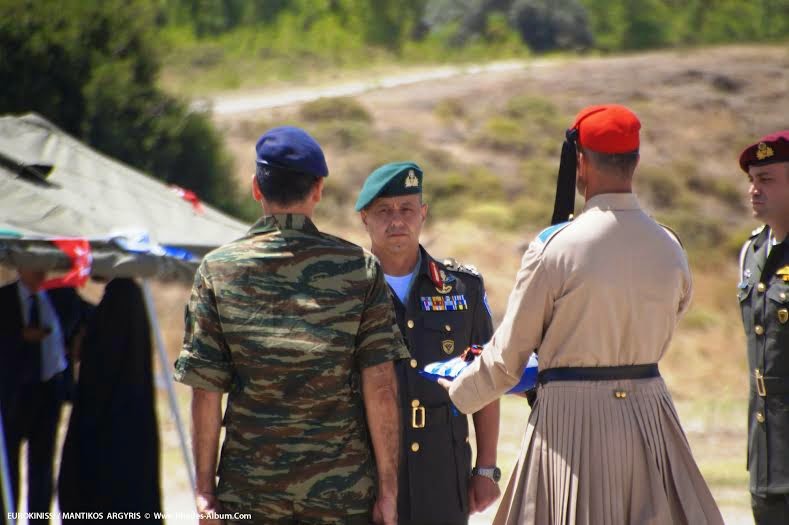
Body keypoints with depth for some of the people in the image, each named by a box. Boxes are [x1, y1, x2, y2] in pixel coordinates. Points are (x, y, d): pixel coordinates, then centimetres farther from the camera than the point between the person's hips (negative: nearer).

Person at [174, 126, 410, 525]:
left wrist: (204, 488, 4)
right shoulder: (360, 267, -1)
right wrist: (388, 488, 0)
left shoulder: (218, 269, -1)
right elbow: (380, 387, -5)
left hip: (249, 491, 0)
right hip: (344, 491, 0)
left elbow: (206, 391, -2)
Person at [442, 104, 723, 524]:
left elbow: (508, 356, -4)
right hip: (647, 407, 4)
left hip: (572, 413, -4)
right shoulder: (669, 249, 3)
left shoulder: (554, 247, -11)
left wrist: (458, 393, 14)